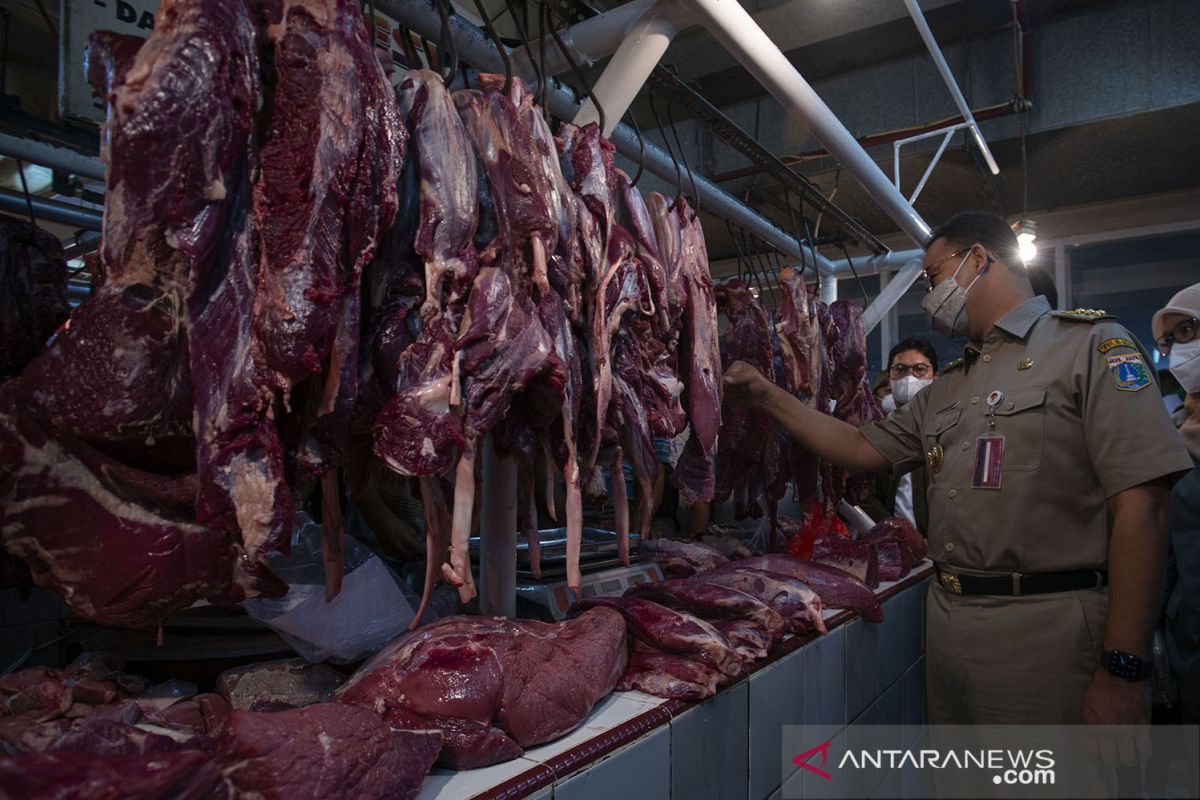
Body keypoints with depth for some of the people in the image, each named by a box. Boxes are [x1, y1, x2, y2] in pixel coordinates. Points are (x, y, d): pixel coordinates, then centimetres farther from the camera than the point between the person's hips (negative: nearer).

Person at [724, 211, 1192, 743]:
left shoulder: (1090, 345, -7)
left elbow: (1139, 502, -14)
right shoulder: (947, 390, 17)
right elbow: (865, 450, 17)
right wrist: (768, 397, 10)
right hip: (949, 626, 7)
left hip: (1045, 634, -7)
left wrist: (1123, 671, -19)